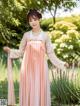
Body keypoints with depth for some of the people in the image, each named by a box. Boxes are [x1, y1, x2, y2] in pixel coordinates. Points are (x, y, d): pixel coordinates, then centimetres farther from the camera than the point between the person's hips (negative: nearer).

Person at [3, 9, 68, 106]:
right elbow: (21, 52, 9)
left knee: (40, 91, 1)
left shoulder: (45, 35, 4)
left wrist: (61, 63, 0)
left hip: (40, 67, -1)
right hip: (28, 67, 1)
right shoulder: (26, 35, 6)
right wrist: (9, 50, -4)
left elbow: (50, 53, 6)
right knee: (28, 92, 2)